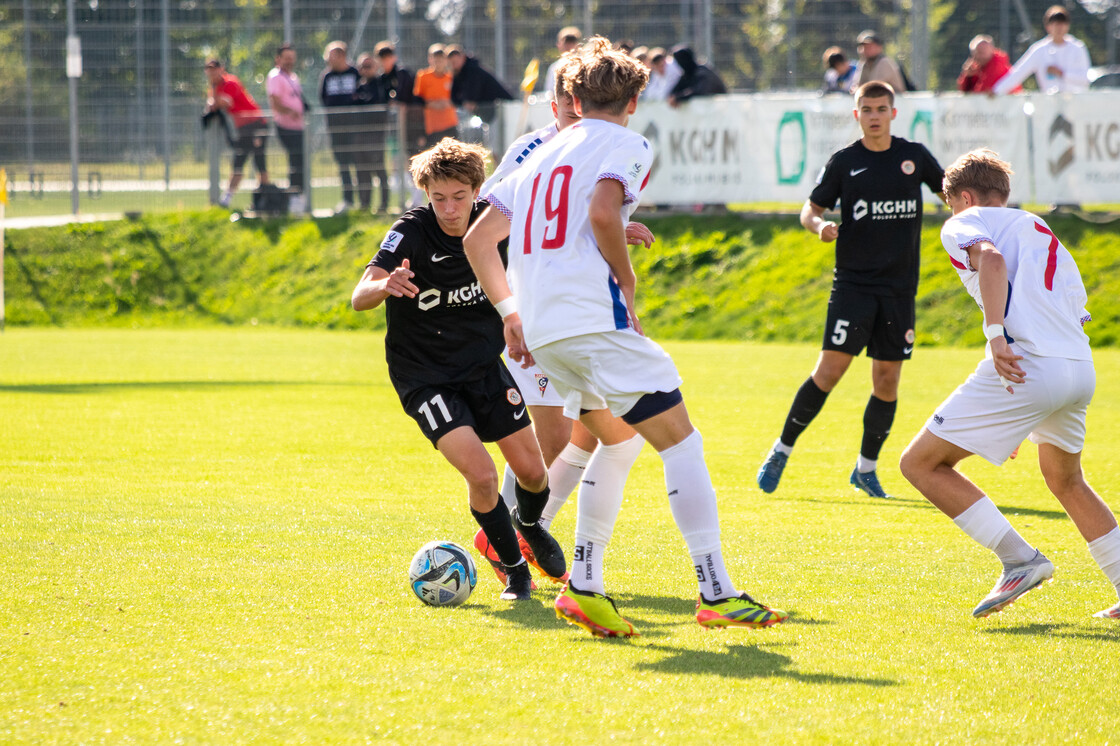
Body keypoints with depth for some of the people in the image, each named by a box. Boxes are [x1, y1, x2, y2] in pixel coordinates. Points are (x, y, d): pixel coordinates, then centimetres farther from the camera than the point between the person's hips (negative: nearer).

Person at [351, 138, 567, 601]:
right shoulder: (411, 233, -22)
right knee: (481, 474, -20)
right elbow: (359, 297, -34)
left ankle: (530, 526, 42)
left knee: (531, 471, 6)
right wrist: (385, 286, -56)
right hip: (425, 377, -4)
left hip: (483, 365, 4)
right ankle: (514, 569, 5)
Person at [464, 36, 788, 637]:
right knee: (681, 441, -5)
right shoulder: (625, 145, 3)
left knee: (617, 440, 23)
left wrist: (510, 314, 24)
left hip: (541, 331, 8)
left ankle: (583, 587, 17)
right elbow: (602, 211, -18)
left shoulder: (544, 154, 23)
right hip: (594, 317, -8)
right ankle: (716, 594, -12)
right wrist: (627, 282, -4)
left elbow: (478, 238, 20)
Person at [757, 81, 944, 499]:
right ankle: (782, 451, 1)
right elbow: (811, 209, 3)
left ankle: (866, 468, 17)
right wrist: (819, 225, -18)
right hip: (853, 283, -3)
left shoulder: (915, 156, 6)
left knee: (887, 381, 3)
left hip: (899, 287, 3)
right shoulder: (844, 162, -1)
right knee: (829, 371, -12)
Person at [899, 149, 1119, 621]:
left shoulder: (965, 223, 11)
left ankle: (1019, 558, -7)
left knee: (921, 463, 2)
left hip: (1027, 365, -8)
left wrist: (996, 334, -22)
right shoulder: (1040, 230, 31)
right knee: (1065, 480, 32)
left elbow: (991, 258, -12)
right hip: (1082, 367, 8)